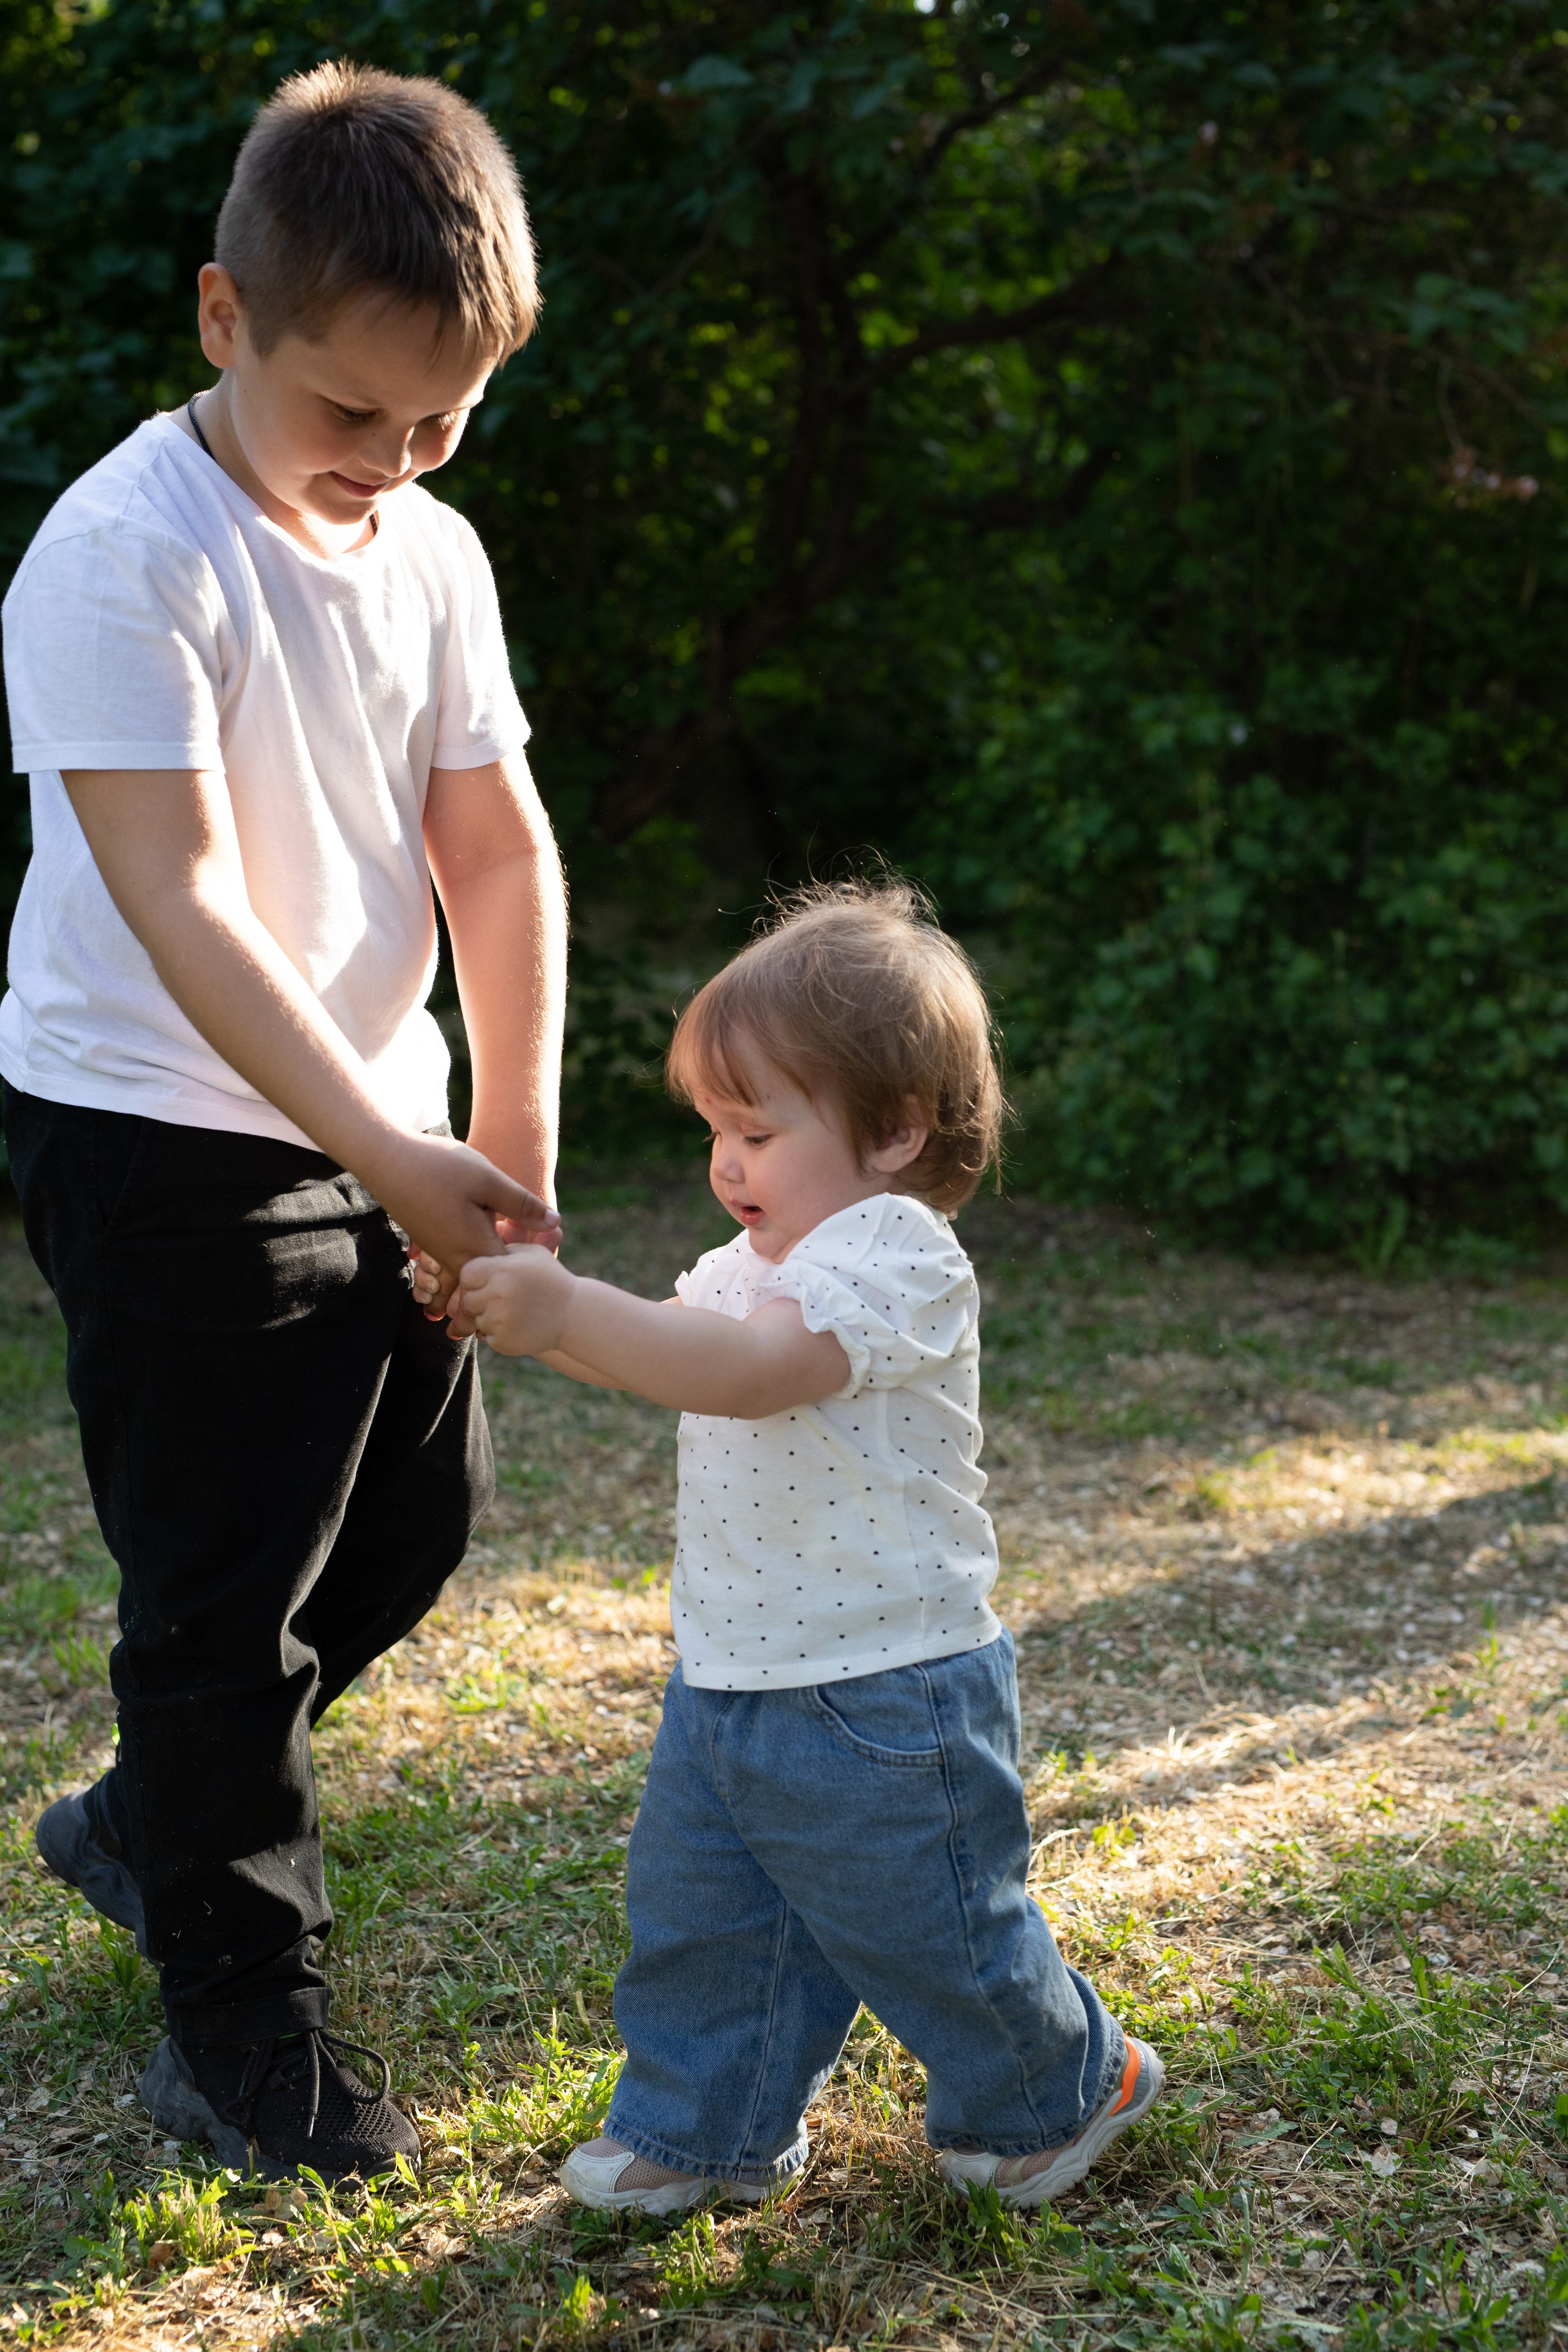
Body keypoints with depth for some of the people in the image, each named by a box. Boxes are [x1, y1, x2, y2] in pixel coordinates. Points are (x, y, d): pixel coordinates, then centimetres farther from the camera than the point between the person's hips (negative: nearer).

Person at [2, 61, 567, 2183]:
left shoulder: (434, 555, 4)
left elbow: (498, 849, 4)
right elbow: (184, 907, -25)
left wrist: (509, 1139, -5)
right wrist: (392, 1159, -29)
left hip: (382, 1133, 8)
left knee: (418, 1511, 17)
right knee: (226, 1586, 0)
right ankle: (243, 2031, 17)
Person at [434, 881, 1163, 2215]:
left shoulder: (897, 1258, -21)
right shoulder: (764, 1257, 10)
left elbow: (748, 1368, -35)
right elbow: (661, 1352, 16)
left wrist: (566, 1310, -39)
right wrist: (527, 1309, -1)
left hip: (882, 1701, -8)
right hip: (729, 1685, 8)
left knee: (929, 1931, 9)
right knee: (697, 1912, 15)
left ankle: (1058, 2092, 33)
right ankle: (704, 2128, 33)